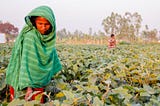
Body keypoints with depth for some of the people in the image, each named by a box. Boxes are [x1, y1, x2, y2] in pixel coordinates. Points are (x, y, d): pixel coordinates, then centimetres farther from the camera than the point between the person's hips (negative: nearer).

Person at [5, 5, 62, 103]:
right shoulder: (30, 37, -25)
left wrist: (53, 72, 19)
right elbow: (27, 61, -32)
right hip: (29, 78, -6)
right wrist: (28, 86, -38)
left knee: (39, 101, 14)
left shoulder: (49, 36, -4)